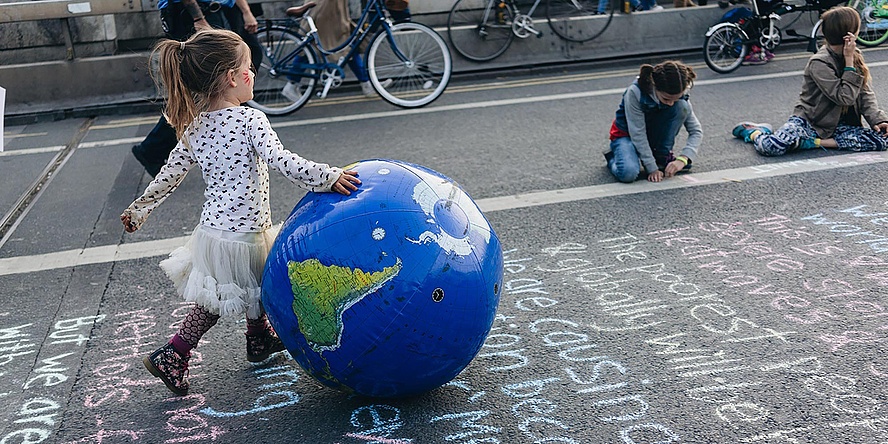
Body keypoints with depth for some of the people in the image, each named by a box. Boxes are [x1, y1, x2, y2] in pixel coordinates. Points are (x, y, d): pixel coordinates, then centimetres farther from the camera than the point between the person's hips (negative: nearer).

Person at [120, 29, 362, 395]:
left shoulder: (194, 127, 2)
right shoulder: (250, 120, -16)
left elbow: (170, 174, 8)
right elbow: (282, 161, -28)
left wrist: (138, 209, 20)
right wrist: (327, 177, -32)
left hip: (212, 230, 6)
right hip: (244, 237, -6)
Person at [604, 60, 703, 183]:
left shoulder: (679, 96, -19)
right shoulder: (635, 92, -31)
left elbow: (696, 130, -13)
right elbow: (638, 135, -27)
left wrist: (682, 158, -28)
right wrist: (652, 168, -27)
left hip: (654, 135, 4)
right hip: (627, 135, -4)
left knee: (682, 106, -22)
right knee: (628, 173, -36)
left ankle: (662, 156, -8)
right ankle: (613, 158, 2)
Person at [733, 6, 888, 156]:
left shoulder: (855, 56, 5)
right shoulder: (819, 63, -16)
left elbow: (866, 94, 2)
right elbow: (845, 98, -19)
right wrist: (849, 61, -19)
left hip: (838, 124, 7)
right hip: (809, 121, -7)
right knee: (772, 146, -33)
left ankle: (812, 142, -13)